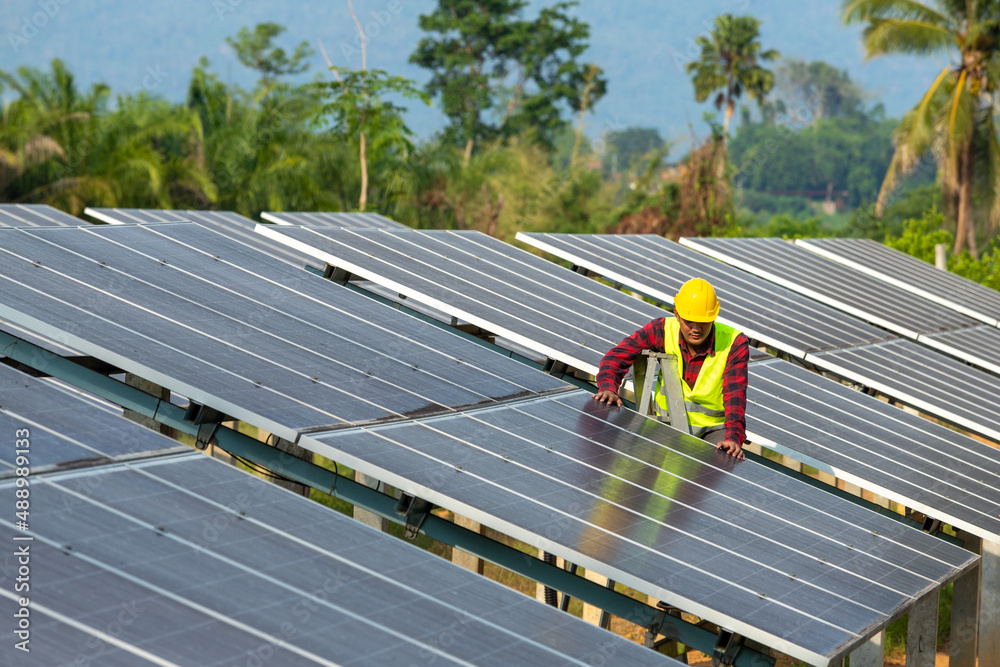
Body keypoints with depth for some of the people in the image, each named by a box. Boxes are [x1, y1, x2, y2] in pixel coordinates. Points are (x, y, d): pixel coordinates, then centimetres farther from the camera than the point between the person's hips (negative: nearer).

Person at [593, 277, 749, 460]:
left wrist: (734, 438, -45)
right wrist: (608, 389, -36)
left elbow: (735, 392, -28)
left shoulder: (735, 344, -18)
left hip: (715, 428, -2)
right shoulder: (663, 330, -13)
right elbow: (617, 356, -14)